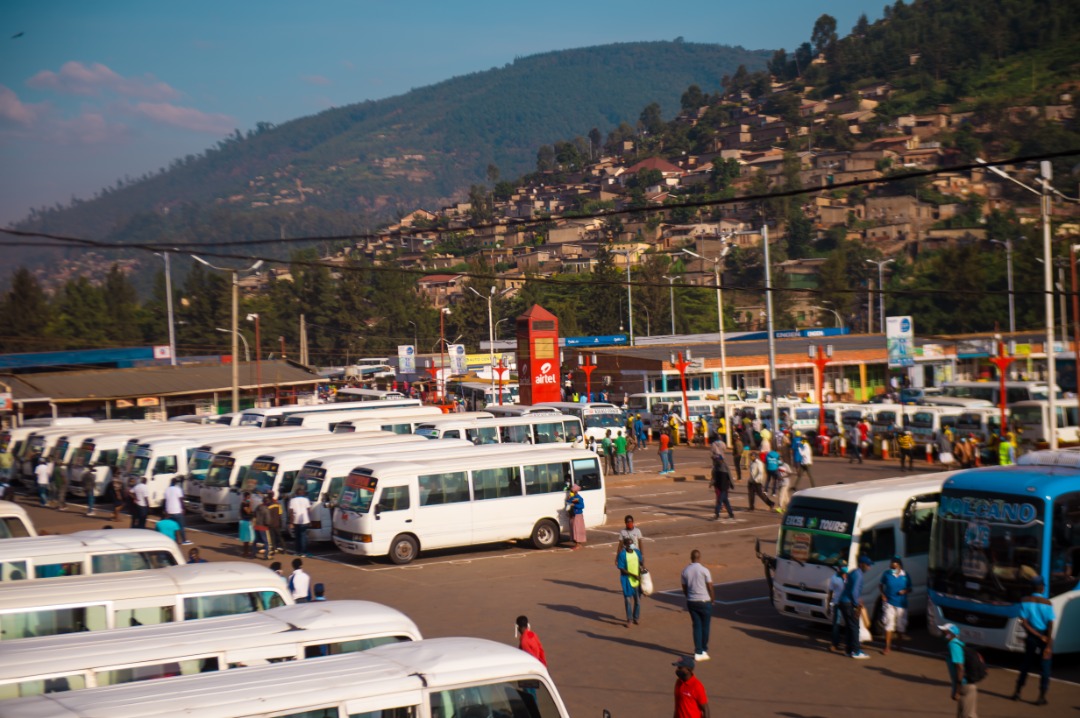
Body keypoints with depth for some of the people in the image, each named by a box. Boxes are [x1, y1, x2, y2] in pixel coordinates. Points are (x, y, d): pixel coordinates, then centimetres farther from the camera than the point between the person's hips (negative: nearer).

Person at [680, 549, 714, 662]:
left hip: (691, 602, 4)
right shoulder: (704, 570, -12)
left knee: (696, 626, 9)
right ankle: (704, 650, 21)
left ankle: (698, 652, 6)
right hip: (704, 601, -4)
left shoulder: (685, 571, 0)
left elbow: (684, 589, 7)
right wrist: (713, 599, 8)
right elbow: (710, 588, -8)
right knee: (705, 626, 12)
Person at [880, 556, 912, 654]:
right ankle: (887, 647, -5)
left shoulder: (905, 576, -3)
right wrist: (883, 595, -4)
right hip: (889, 603, -1)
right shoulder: (887, 574, -4)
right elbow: (882, 585, 11)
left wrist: (905, 591, -16)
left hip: (901, 604, 1)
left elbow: (910, 589, 6)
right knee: (889, 625, -9)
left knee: (901, 626, 11)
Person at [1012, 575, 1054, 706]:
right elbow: (1050, 625, -15)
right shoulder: (1047, 603, -8)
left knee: (1026, 663, 16)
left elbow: (1024, 623, -10)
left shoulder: (1025, 601, -4)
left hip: (1031, 636, 2)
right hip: (1046, 638, -2)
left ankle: (1017, 692, 21)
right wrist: (1048, 645, -16)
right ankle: (1042, 696, 3)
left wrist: (1039, 636, -9)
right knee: (1044, 666, 4)